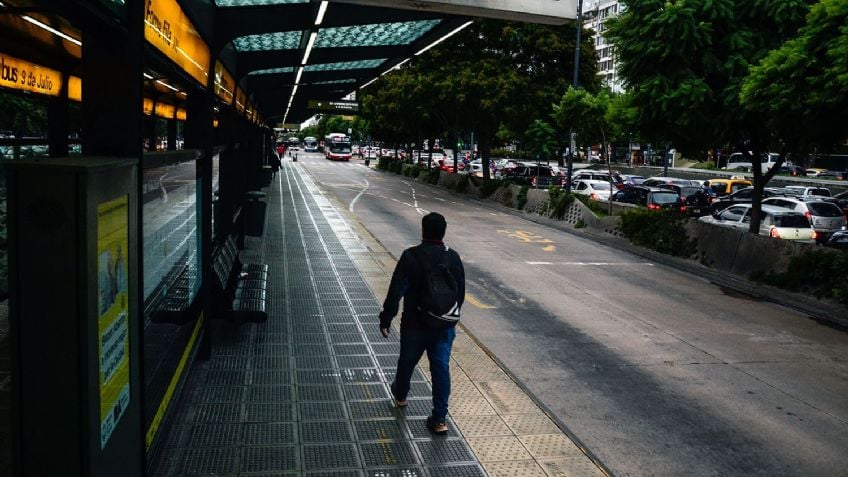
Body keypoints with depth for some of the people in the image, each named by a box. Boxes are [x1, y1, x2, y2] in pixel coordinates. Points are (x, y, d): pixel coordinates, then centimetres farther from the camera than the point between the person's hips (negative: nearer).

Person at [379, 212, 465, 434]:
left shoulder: (411, 256, -16)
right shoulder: (453, 257, -3)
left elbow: (396, 291, -17)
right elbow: (461, 292, 6)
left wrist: (386, 318, -7)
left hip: (415, 324, -2)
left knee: (407, 361, 21)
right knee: (441, 368, 5)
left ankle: (400, 395, 46)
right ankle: (440, 418, 4)